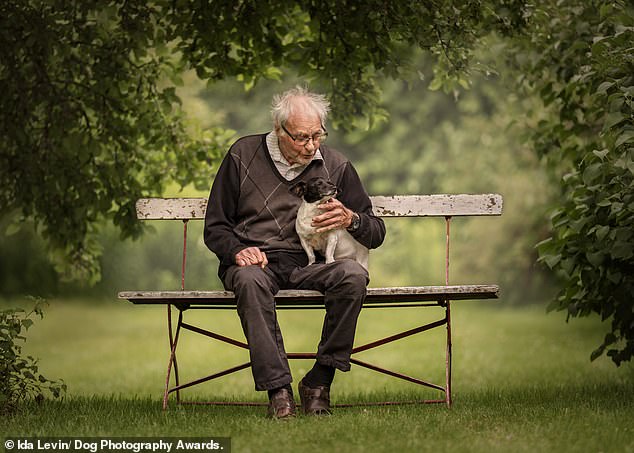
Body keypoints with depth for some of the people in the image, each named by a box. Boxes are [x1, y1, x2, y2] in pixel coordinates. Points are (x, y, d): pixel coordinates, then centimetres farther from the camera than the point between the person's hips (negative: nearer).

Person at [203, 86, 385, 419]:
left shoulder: (335, 165, 8)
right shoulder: (244, 155, 4)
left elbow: (376, 233, 12)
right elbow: (215, 227, 10)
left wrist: (351, 219, -11)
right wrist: (237, 250, -11)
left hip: (308, 266, 2)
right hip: (256, 260, -1)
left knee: (353, 275, -31)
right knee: (250, 280, -38)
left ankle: (319, 381, -21)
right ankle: (278, 389, -38)